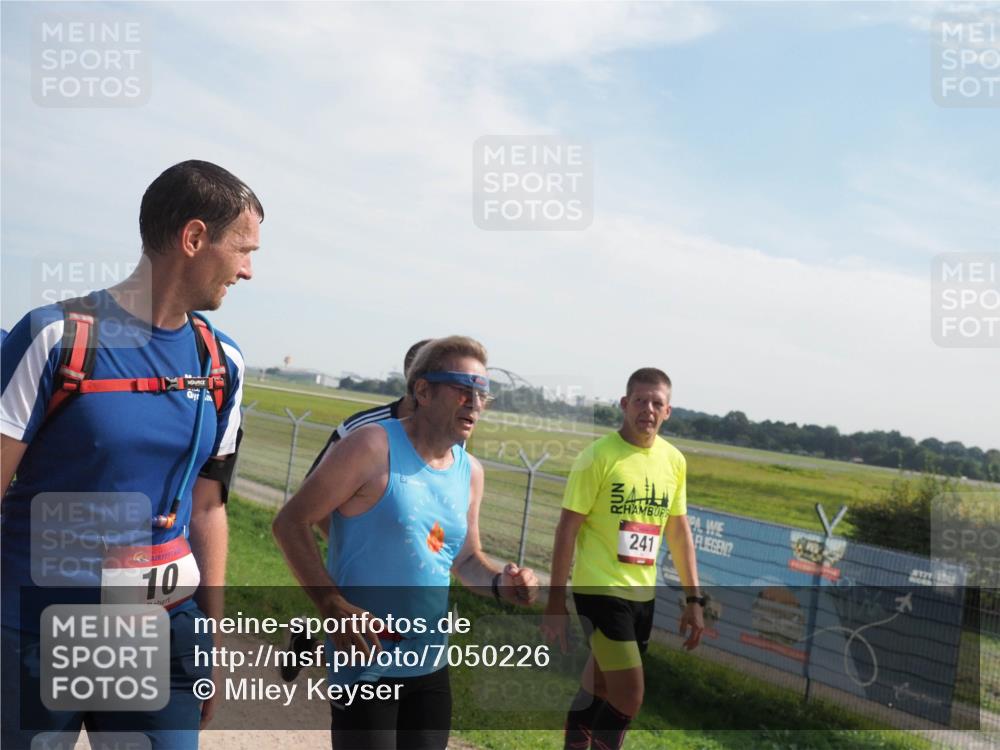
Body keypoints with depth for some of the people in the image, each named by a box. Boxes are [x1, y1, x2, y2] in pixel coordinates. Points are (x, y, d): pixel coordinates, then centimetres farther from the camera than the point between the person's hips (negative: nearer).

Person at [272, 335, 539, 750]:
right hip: (364, 660, -6)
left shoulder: (470, 472, 6)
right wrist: (333, 607, -23)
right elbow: (290, 523, -13)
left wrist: (499, 583, -5)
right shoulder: (373, 446, -14)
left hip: (431, 664, 7)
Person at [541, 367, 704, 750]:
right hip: (600, 590, -6)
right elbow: (567, 529, -11)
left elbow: (679, 531, 14)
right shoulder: (598, 456, -12)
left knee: (600, 694, 15)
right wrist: (556, 603, -12)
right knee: (629, 698, -10)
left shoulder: (674, 461, 5)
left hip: (642, 594, 6)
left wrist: (693, 598, 11)